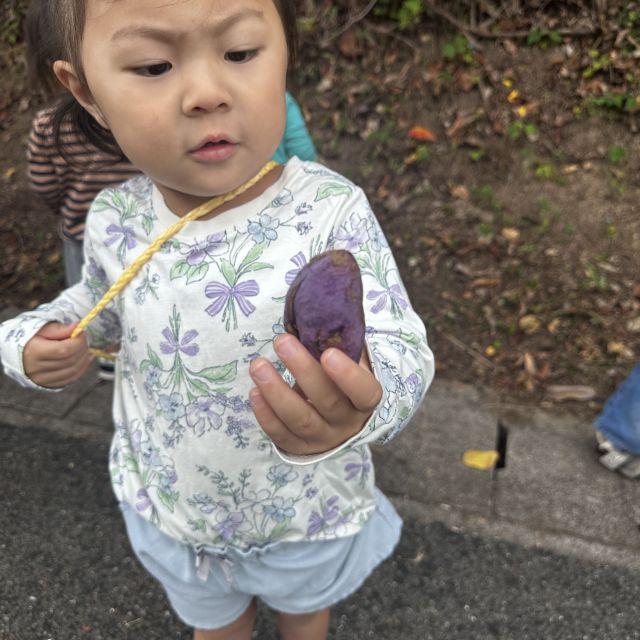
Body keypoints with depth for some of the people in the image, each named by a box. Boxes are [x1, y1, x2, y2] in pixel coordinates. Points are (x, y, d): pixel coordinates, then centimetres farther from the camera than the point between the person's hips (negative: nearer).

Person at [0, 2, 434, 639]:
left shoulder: (331, 212, -29)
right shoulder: (115, 222, -16)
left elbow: (402, 350, -32)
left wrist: (358, 408, -55)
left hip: (307, 514, -1)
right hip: (169, 508, 3)